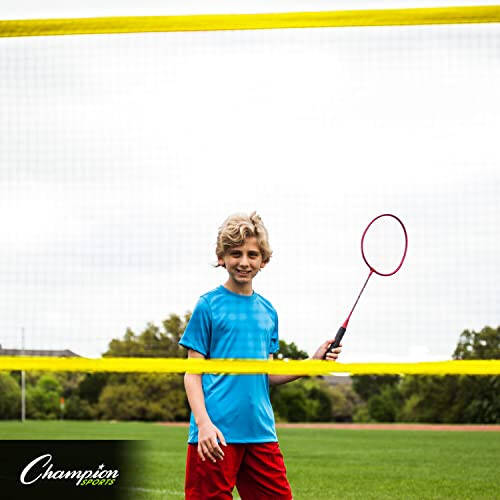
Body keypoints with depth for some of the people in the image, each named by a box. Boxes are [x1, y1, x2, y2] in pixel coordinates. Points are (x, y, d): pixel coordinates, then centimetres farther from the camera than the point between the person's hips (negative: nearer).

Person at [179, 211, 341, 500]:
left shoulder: (268, 312, 14)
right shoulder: (209, 305, -2)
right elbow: (193, 373, -4)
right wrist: (203, 422, -17)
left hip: (261, 432, 5)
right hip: (217, 433, -5)